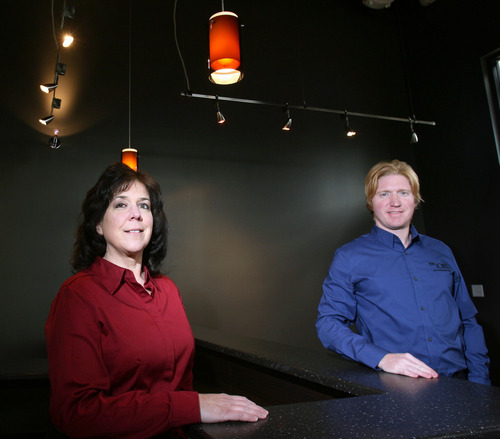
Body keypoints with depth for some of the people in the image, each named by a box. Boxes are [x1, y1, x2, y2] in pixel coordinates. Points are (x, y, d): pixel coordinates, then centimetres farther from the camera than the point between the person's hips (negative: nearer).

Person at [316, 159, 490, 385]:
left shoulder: (441, 251, 17)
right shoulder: (349, 257, 3)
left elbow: (469, 322, 19)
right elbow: (328, 323, -3)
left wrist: (479, 381, 7)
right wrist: (381, 358, -17)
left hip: (457, 383, 5)